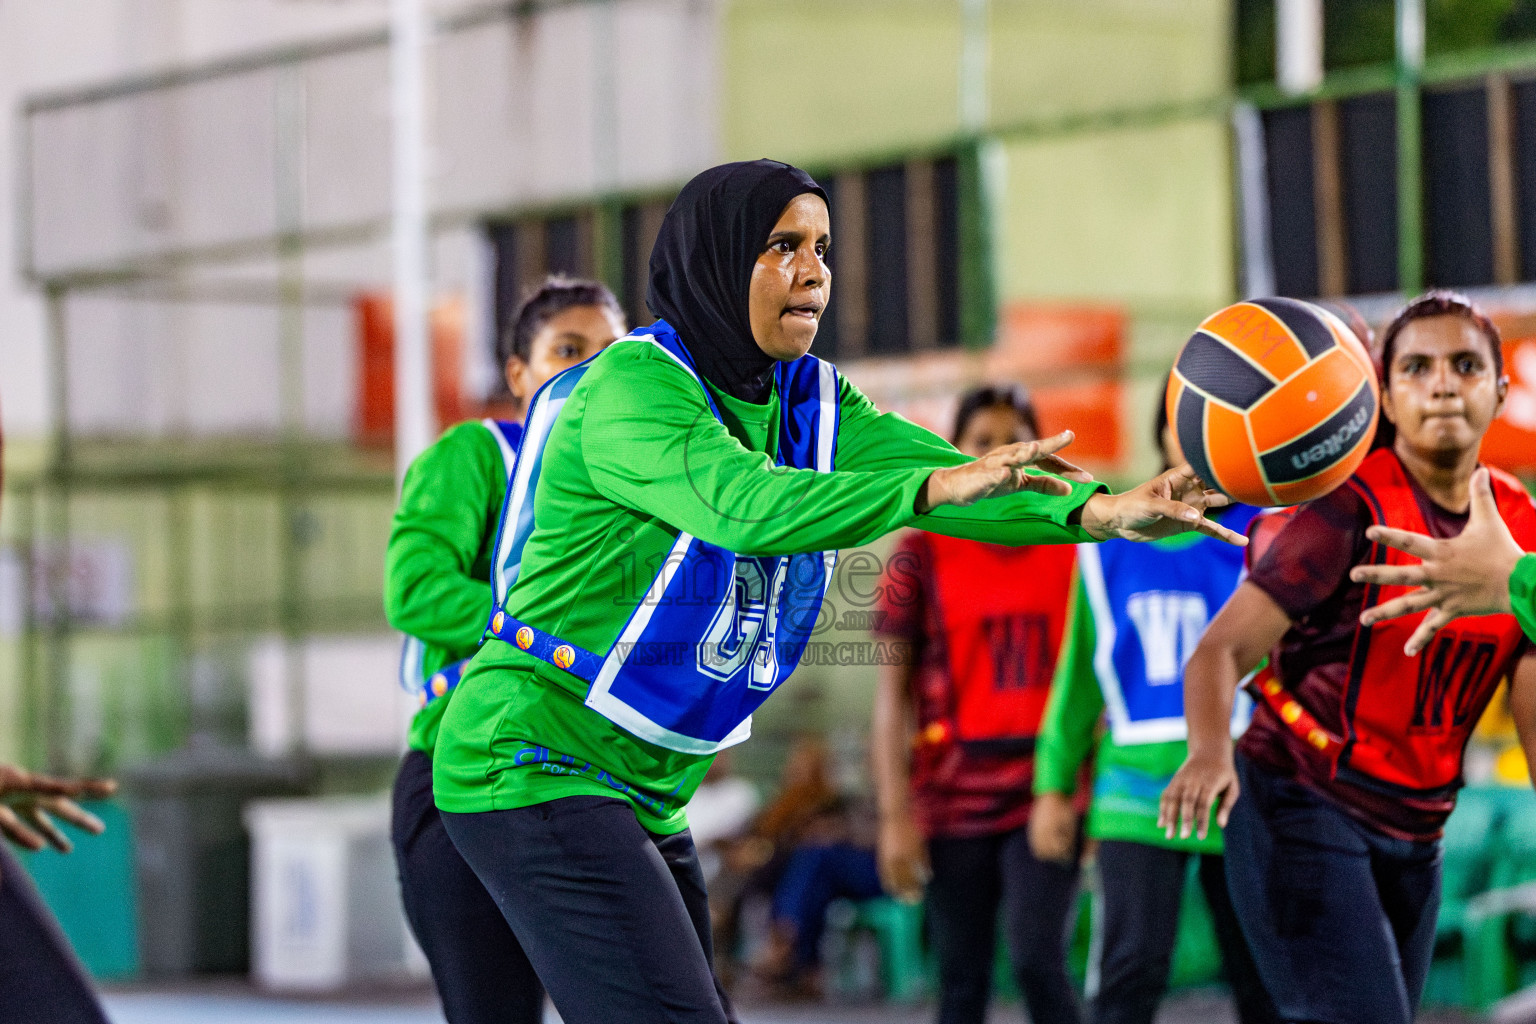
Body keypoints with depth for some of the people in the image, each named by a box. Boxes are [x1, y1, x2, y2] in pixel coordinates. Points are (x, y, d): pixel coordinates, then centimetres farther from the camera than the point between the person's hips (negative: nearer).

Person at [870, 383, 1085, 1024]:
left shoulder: (1075, 550, 7)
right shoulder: (922, 556, 4)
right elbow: (893, 691, 2)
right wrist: (895, 815, -5)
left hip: (1049, 789, 0)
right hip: (954, 796, 0)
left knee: (1037, 958, -17)